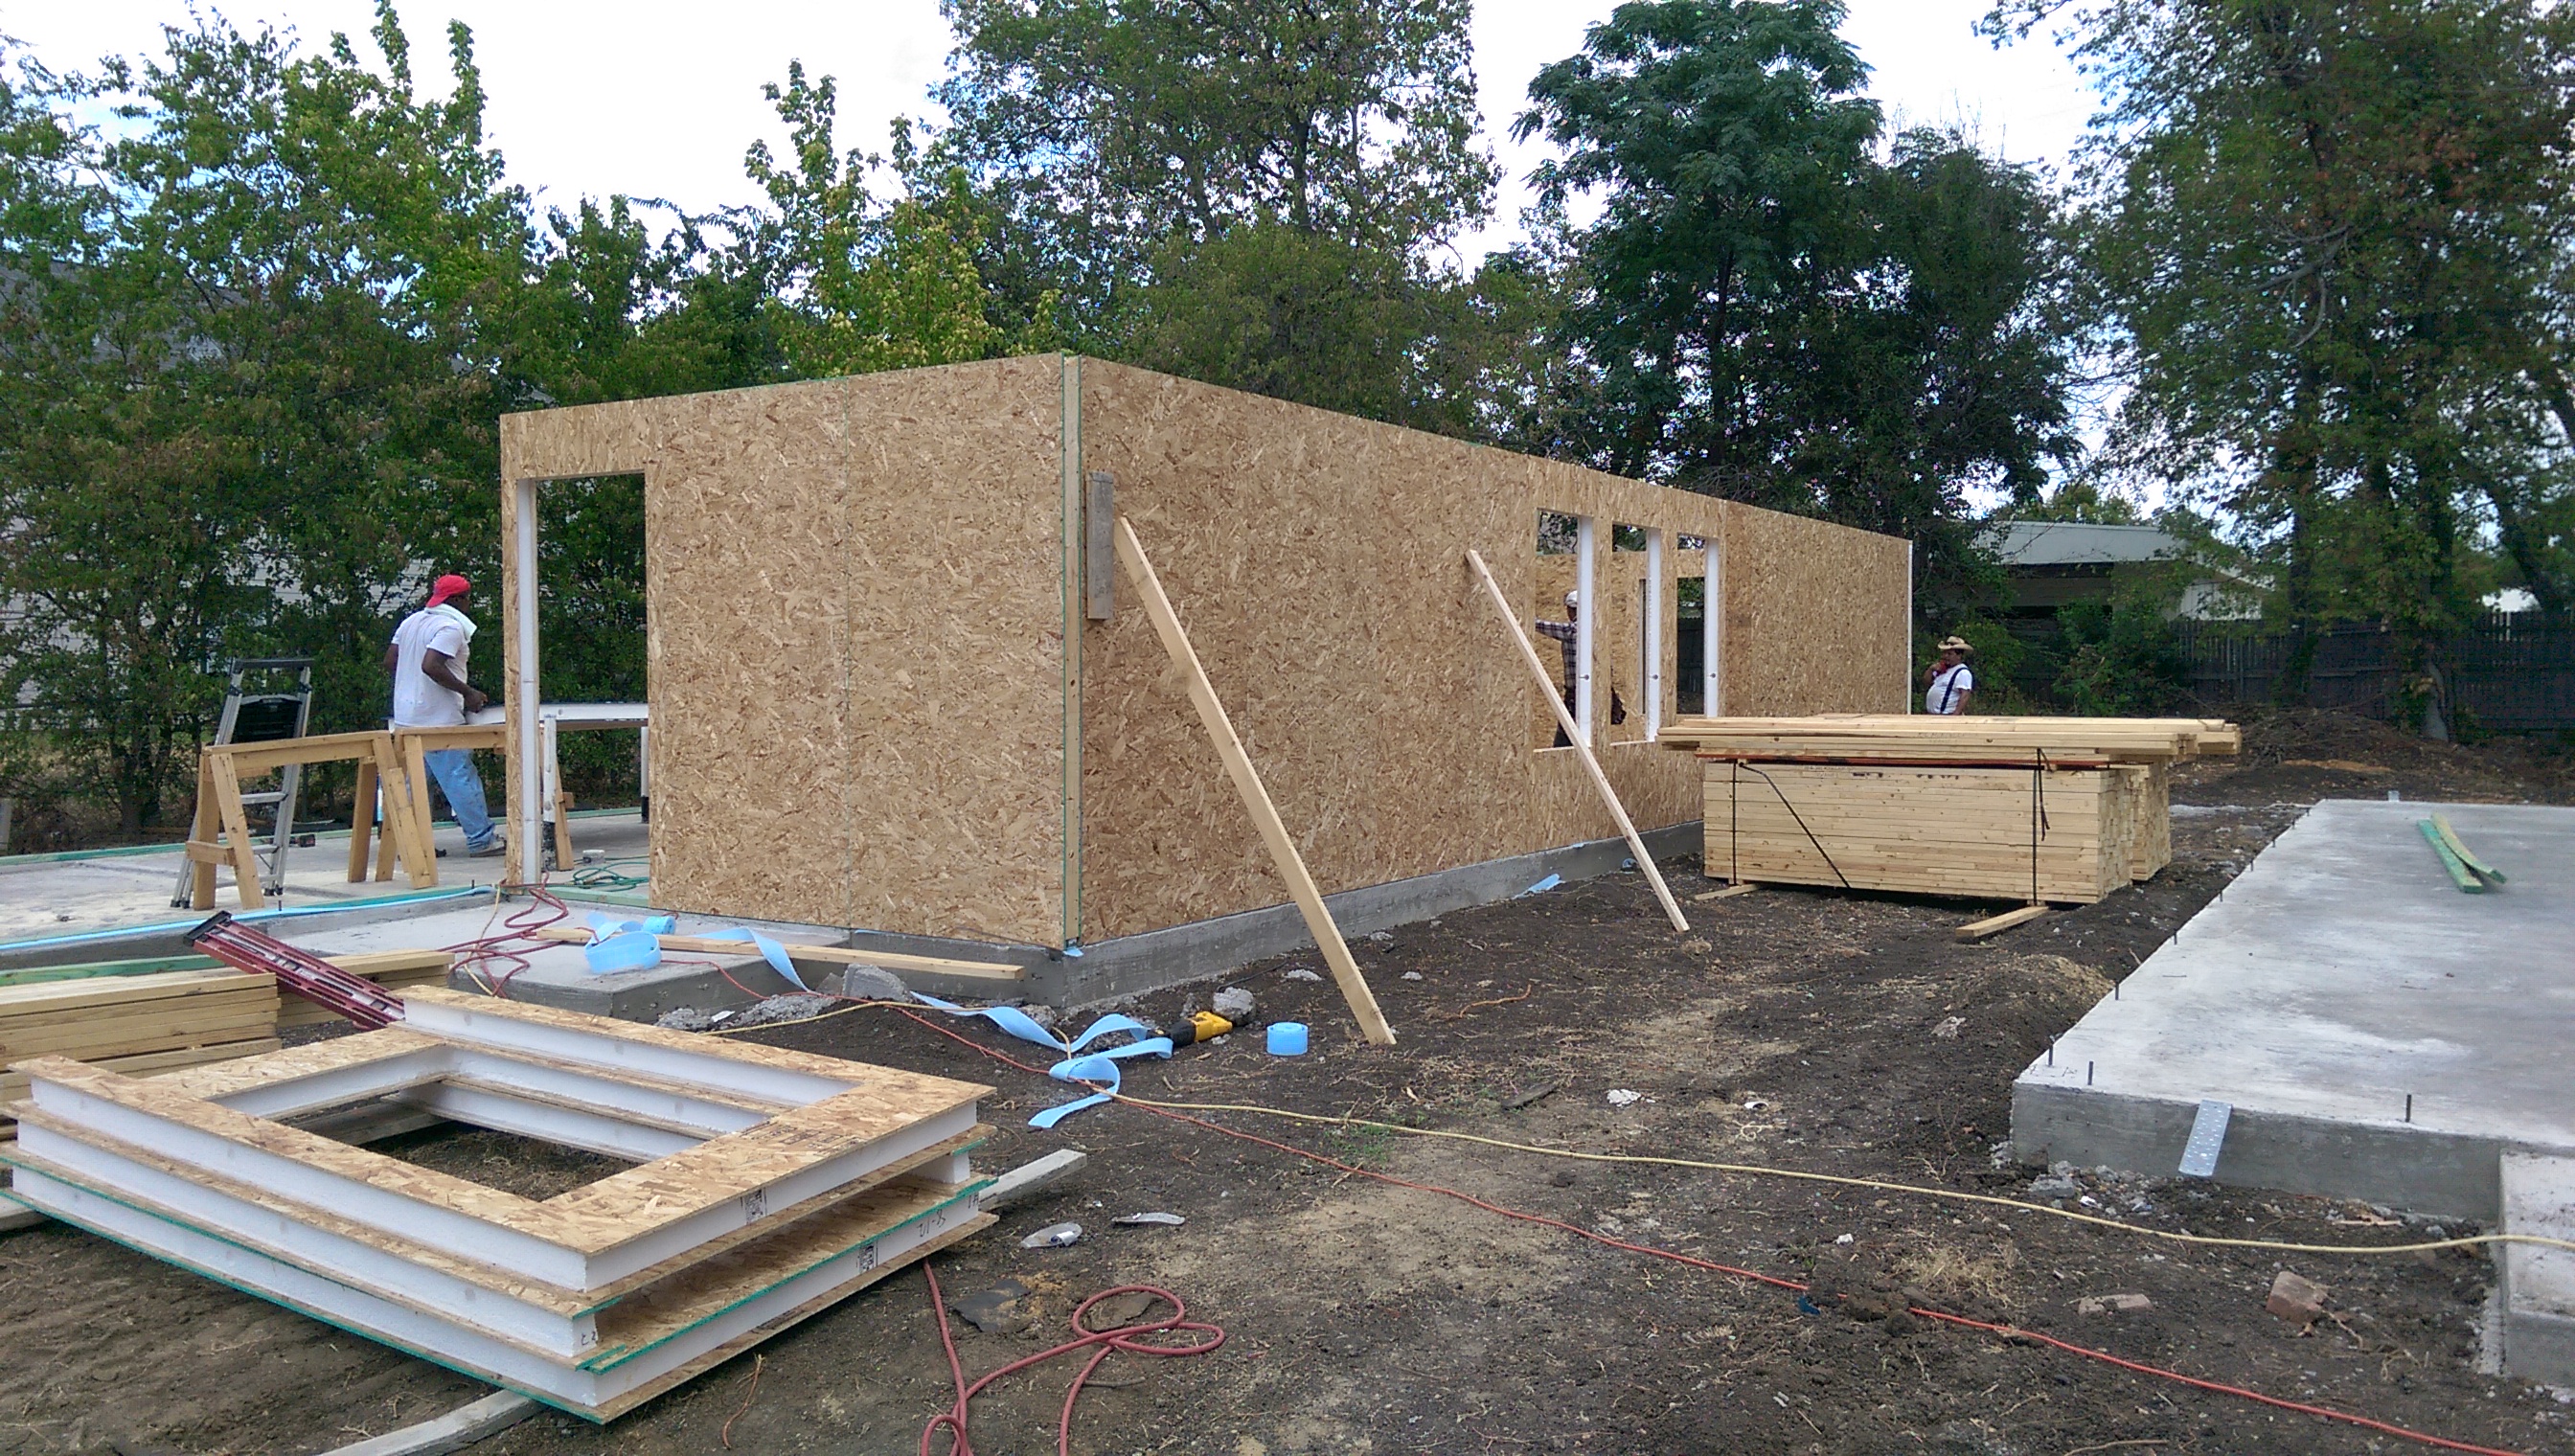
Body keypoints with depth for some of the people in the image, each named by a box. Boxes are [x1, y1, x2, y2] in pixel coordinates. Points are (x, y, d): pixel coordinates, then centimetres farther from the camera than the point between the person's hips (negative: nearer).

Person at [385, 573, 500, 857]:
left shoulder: (411, 621, 14)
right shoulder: (451, 626, -14)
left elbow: (389, 661, 15)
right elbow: (431, 665, -25)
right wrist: (468, 692, -18)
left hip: (405, 717, 9)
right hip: (438, 719, -9)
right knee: (461, 778, -4)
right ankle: (481, 840, 0)